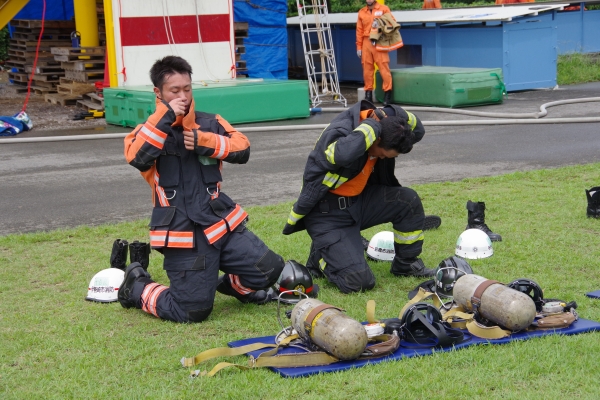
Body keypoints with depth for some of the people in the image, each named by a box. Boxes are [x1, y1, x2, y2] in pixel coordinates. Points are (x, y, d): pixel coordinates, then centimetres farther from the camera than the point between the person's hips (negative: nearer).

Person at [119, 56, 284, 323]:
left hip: (221, 223, 4)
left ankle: (233, 285, 31)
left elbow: (242, 149, -2)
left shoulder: (210, 123, 10)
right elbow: (137, 158, -21)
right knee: (193, 312, -6)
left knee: (270, 268, -2)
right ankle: (137, 287, 21)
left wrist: (205, 141, -15)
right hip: (183, 236, -4)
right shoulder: (150, 130, 1)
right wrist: (165, 118, -20)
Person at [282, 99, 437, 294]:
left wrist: (393, 114, -15)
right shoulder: (340, 133, -28)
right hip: (328, 213, -8)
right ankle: (320, 257, 12)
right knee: (358, 281, -20)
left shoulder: (380, 124, -5)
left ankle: (406, 264, 10)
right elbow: (345, 153, -52)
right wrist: (372, 125, -36)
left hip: (360, 201, 8)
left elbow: (418, 131, 4)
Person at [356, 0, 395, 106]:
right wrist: (359, 47, 7)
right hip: (366, 43, 3)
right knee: (367, 69, 4)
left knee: (384, 67, -8)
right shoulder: (361, 12, 12)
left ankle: (387, 92, -5)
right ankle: (368, 93, 10)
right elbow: (359, 30, 10)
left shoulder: (384, 9, 5)